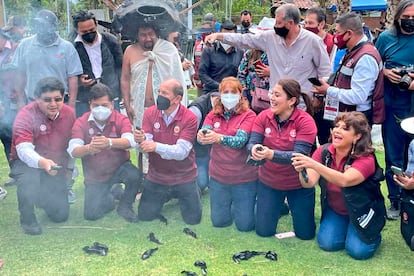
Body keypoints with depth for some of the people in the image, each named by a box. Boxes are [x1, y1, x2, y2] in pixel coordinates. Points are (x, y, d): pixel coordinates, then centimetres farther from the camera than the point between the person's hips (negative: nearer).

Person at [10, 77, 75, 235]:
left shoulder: (69, 113, -8)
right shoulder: (26, 115, -23)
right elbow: (24, 149, -37)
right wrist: (42, 162, -55)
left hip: (56, 165, 4)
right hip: (26, 162, -4)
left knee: (60, 215, 2)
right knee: (29, 179, -41)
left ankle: (43, 197, 38)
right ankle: (27, 219, -12)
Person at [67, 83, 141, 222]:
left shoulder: (121, 119, -11)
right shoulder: (81, 123, -10)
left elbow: (130, 141, -31)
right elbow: (73, 151, -22)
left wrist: (109, 142, -52)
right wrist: (88, 148, -46)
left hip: (119, 167, -1)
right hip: (94, 175, 1)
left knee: (135, 175, -34)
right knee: (91, 214, -8)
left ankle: (125, 206, -3)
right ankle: (110, 196, 27)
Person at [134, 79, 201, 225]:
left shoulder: (190, 118, -18)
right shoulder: (150, 113, -9)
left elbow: (182, 152, -26)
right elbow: (147, 146, -14)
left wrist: (156, 146, -39)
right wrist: (141, 140, -38)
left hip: (183, 178, -3)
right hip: (156, 177, 3)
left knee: (193, 219, 2)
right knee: (144, 216, 8)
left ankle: (192, 191, 34)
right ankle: (165, 196, 38)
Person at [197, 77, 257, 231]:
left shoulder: (248, 115, -12)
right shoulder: (213, 114, 1)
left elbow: (240, 141, -26)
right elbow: (204, 132, -15)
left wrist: (219, 137, -45)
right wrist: (201, 136, -40)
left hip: (244, 177, -3)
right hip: (218, 177, 4)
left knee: (245, 224, 3)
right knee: (219, 221, 13)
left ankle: (247, 203, 34)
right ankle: (232, 203, 43)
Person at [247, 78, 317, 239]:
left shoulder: (305, 121, -21)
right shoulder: (263, 116, -10)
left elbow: (299, 155, -29)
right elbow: (251, 143, -15)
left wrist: (272, 154, -45)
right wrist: (254, 149, -40)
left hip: (298, 184, -2)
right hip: (268, 182, 3)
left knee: (305, 234, 12)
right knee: (264, 231, 11)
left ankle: (295, 208, 42)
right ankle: (279, 207, 41)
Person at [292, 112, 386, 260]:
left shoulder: (366, 159, -26)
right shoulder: (323, 151, -14)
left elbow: (344, 180, -44)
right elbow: (310, 182, -23)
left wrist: (313, 164, -55)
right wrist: (302, 171, -46)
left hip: (361, 212, -3)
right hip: (334, 210, 4)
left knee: (359, 250, -17)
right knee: (327, 243, -13)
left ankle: (373, 232, 16)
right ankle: (345, 227, 18)